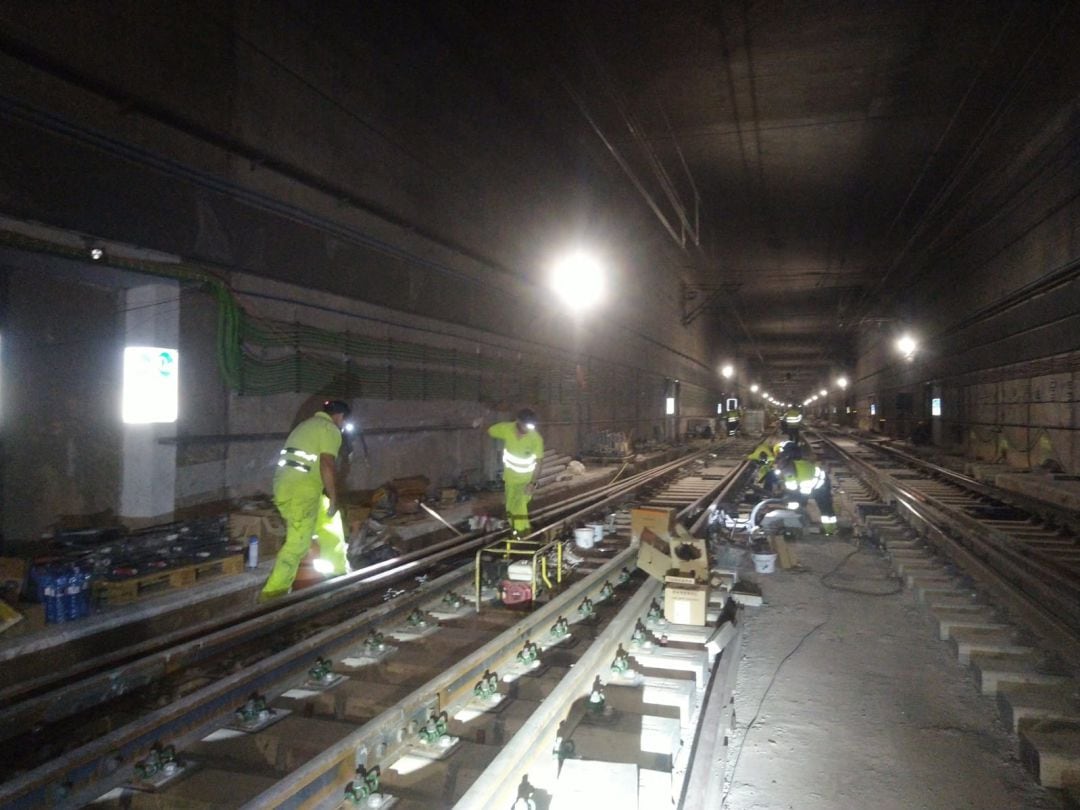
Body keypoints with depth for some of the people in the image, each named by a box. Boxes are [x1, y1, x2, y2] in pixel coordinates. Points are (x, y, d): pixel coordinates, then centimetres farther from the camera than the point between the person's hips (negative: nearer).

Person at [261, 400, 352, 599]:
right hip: (301, 490, -10)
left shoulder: (307, 425, 24)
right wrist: (333, 499, -9)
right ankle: (273, 592, 1)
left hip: (286, 485, 10)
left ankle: (340, 572, 30)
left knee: (329, 522, 20)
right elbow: (327, 465, -15)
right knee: (298, 543, -4)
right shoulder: (330, 429, -5)